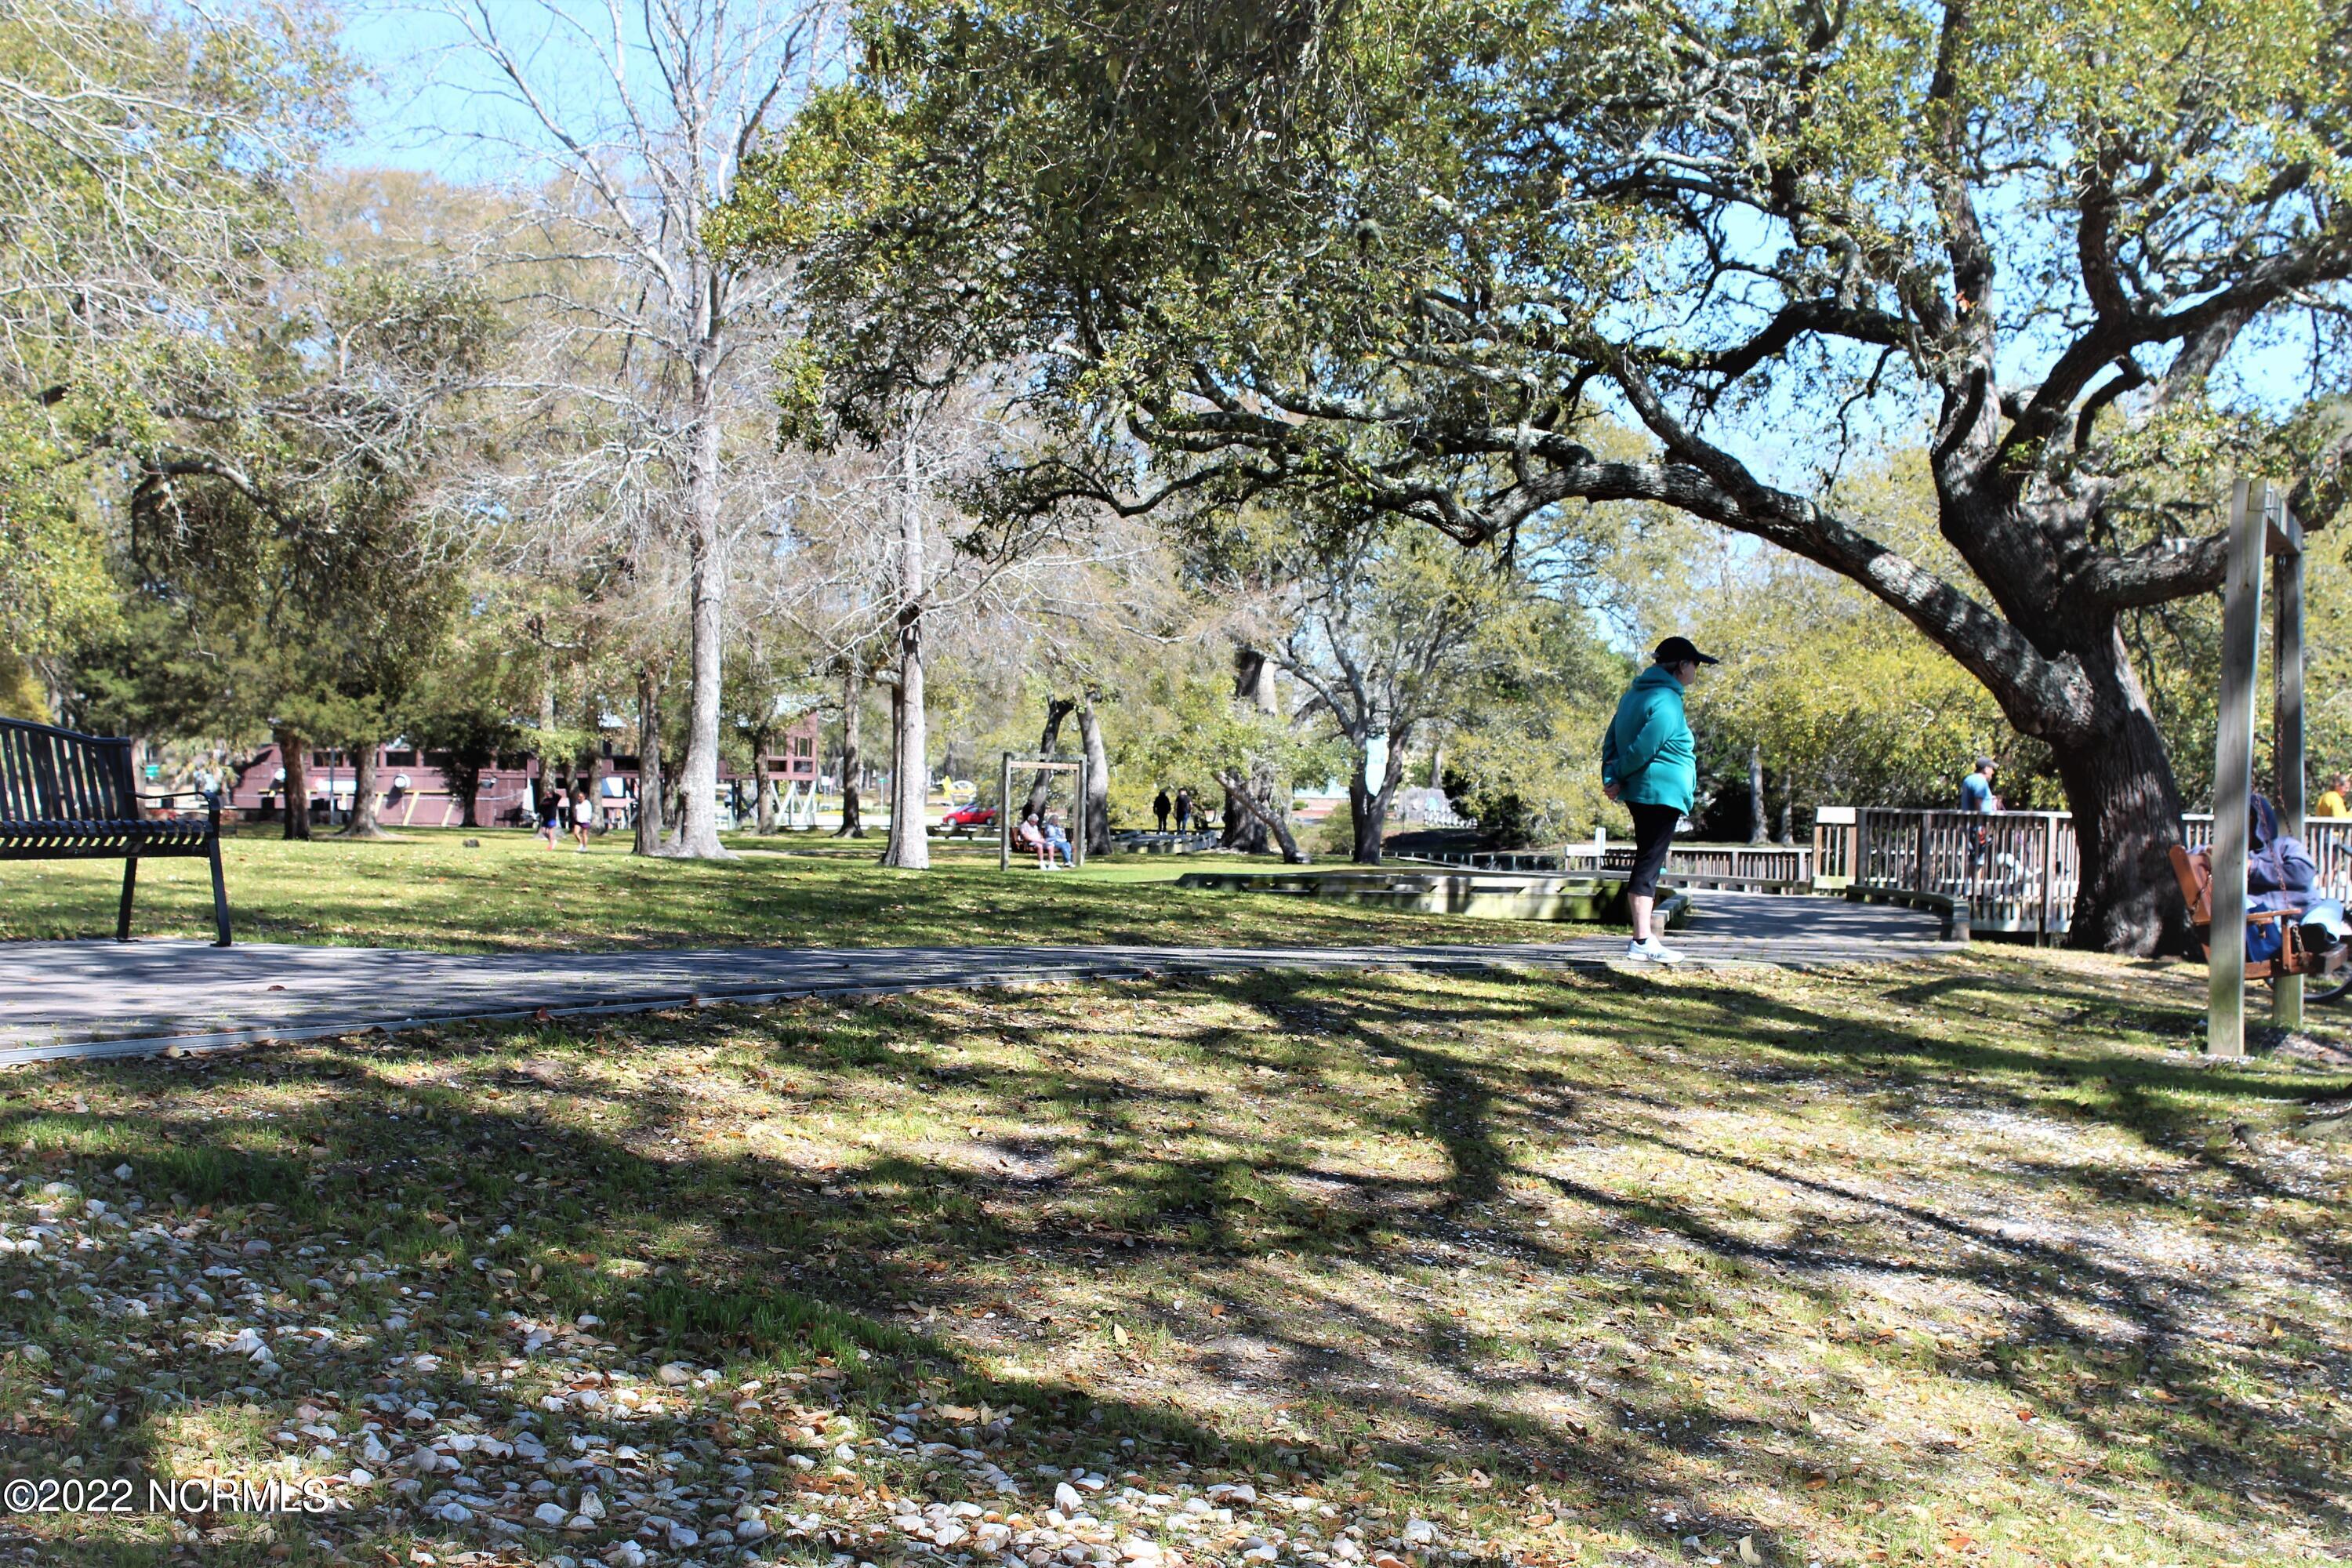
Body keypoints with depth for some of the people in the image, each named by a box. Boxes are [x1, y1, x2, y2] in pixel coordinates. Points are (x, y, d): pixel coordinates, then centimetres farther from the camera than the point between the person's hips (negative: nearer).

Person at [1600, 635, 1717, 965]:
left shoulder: (1636, 694, 16)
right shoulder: (1667, 702, -15)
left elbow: (1612, 738, 13)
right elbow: (1643, 748, -20)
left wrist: (1611, 777, 1)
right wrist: (1618, 778, -8)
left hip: (1640, 794, 10)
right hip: (1661, 792, -10)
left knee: (1648, 860, 14)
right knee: (1649, 864, -8)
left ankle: (1644, 936, 18)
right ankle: (1642, 941, -7)